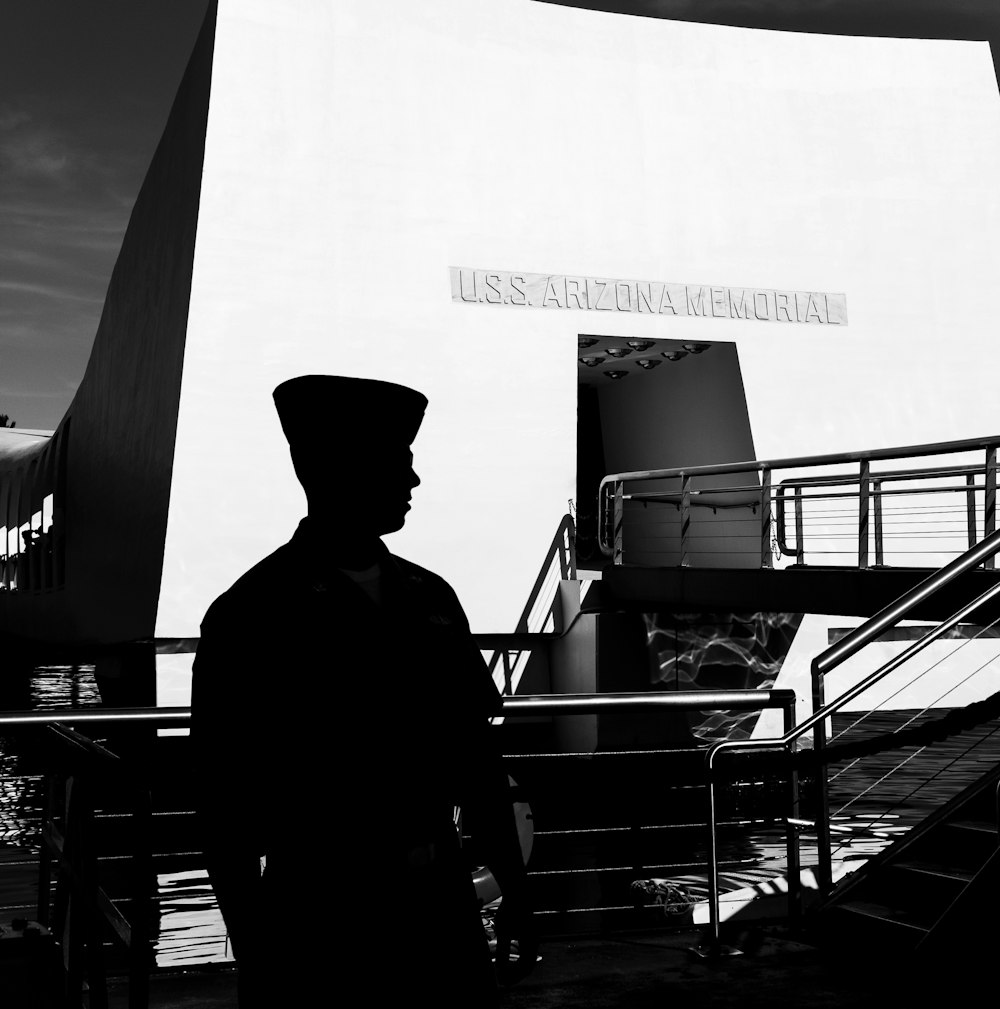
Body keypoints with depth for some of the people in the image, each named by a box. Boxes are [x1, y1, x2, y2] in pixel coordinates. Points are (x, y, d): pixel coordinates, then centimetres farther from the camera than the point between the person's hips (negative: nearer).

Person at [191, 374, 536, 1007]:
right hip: (314, 913, -4)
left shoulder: (431, 600, 6)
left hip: (440, 904, 5)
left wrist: (514, 893, 12)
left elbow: (476, 758, 11)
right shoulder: (252, 615, -9)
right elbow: (227, 805, -7)